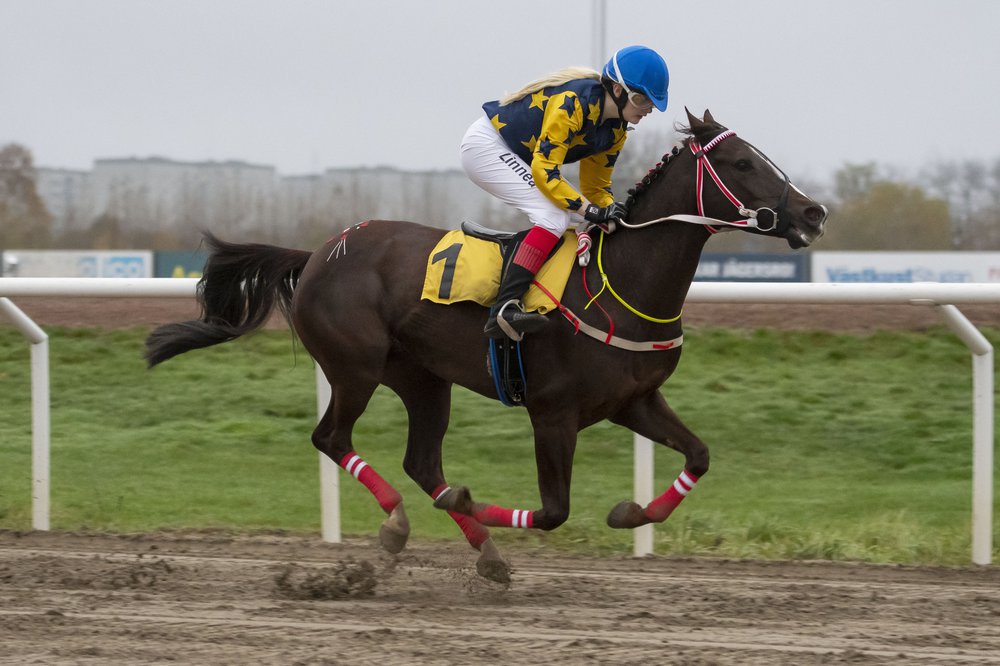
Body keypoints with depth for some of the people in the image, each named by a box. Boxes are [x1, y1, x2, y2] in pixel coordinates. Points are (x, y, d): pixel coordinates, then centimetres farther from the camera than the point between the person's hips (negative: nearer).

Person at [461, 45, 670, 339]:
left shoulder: (616, 130, 2)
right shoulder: (575, 102, -27)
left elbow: (596, 186, 10)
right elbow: (544, 168, -31)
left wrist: (610, 212, -9)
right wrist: (588, 209, -34)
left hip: (518, 159, 10)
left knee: (573, 216, 2)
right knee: (555, 216, -25)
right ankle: (505, 308, -36)